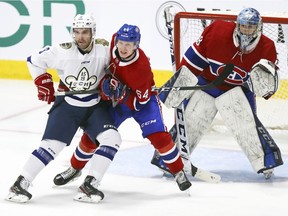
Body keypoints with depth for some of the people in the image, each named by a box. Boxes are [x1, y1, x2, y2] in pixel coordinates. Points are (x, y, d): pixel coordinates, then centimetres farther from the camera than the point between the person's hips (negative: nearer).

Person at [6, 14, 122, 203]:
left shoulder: (104, 51, -13)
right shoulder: (62, 52, -16)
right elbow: (34, 61, -2)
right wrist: (43, 81, -6)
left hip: (95, 105, 2)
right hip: (66, 104, -2)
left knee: (112, 138, -17)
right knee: (52, 144, -15)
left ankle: (90, 183, -10)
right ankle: (20, 184, -9)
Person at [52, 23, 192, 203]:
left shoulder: (141, 67, -36)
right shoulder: (114, 42, -22)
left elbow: (139, 102, -27)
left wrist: (123, 93, -40)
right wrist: (107, 80, -1)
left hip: (142, 100, -5)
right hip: (115, 99, 5)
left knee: (158, 135, -21)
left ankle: (179, 172, -2)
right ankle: (75, 168, 24)